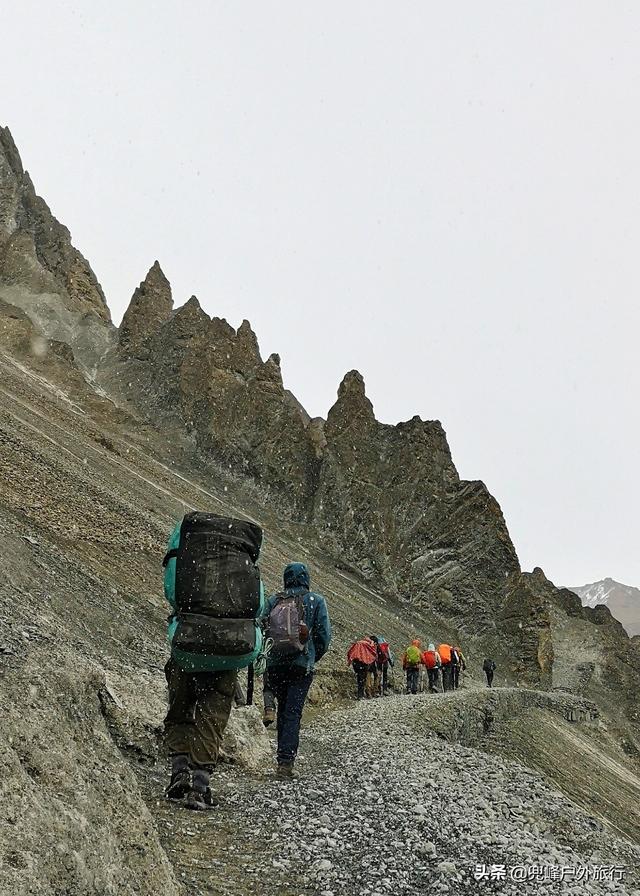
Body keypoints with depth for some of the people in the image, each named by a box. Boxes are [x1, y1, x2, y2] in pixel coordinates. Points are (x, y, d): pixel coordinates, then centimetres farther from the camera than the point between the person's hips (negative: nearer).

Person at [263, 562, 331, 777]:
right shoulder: (316, 601, -1)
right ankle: (286, 760, -12)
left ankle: (284, 755, 24)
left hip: (275, 664, 3)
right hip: (301, 665, -3)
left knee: (283, 709, 17)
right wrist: (313, 658, 14)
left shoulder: (272, 601, 3)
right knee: (293, 712, -2)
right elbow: (324, 635, -2)